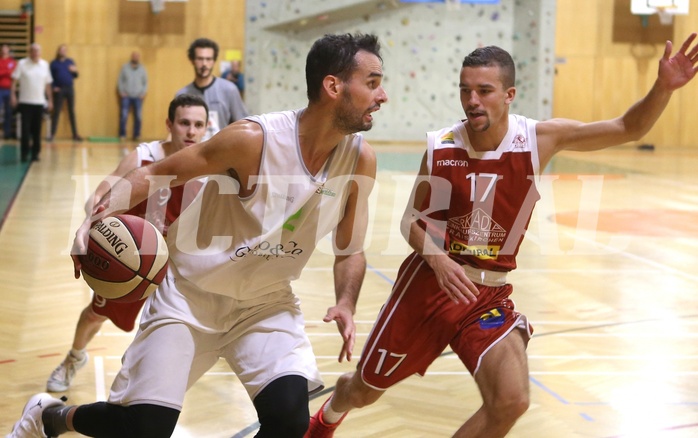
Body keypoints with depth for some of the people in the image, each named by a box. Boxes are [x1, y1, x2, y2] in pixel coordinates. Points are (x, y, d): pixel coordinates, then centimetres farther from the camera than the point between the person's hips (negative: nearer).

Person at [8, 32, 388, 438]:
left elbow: (350, 251, 4)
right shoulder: (254, 139, -24)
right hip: (191, 293, -4)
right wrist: (100, 216, -29)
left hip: (266, 302, 4)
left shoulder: (361, 159, -11)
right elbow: (155, 173, -13)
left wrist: (347, 304, -15)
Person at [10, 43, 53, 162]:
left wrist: (50, 100, 11)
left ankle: (35, 153, 13)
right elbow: (14, 80, -3)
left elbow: (47, 84, 12)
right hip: (25, 102, -3)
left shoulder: (45, 65, 8)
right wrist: (13, 95, -13)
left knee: (37, 130, 5)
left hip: (39, 102, 3)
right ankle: (24, 153, 4)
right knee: (25, 129, -4)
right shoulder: (22, 64, -1)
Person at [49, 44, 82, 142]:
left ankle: (75, 134, 8)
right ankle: (52, 134, 2)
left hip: (69, 89, 3)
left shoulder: (70, 62, 11)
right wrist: (53, 87, -11)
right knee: (56, 112, -2)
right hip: (59, 89, -3)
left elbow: (75, 76, 14)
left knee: (72, 111, 5)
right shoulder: (54, 63, 4)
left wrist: (75, 71, -7)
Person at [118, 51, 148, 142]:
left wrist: (143, 93, 0)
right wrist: (121, 92, -3)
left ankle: (137, 135, 8)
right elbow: (120, 80, 6)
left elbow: (145, 82, 11)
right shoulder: (125, 67, 3)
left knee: (138, 117, -1)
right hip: (126, 96, -1)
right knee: (123, 116, -8)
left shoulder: (142, 69, 6)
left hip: (138, 97, 1)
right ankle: (122, 135, -1)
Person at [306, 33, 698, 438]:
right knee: (365, 390, 13)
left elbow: (628, 130, -12)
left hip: (489, 293, 0)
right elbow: (412, 220, 1)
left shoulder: (539, 139, -10)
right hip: (429, 282, 0)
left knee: (511, 401, -21)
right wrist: (438, 259, -19)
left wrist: (663, 89, -31)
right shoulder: (440, 148, -10)